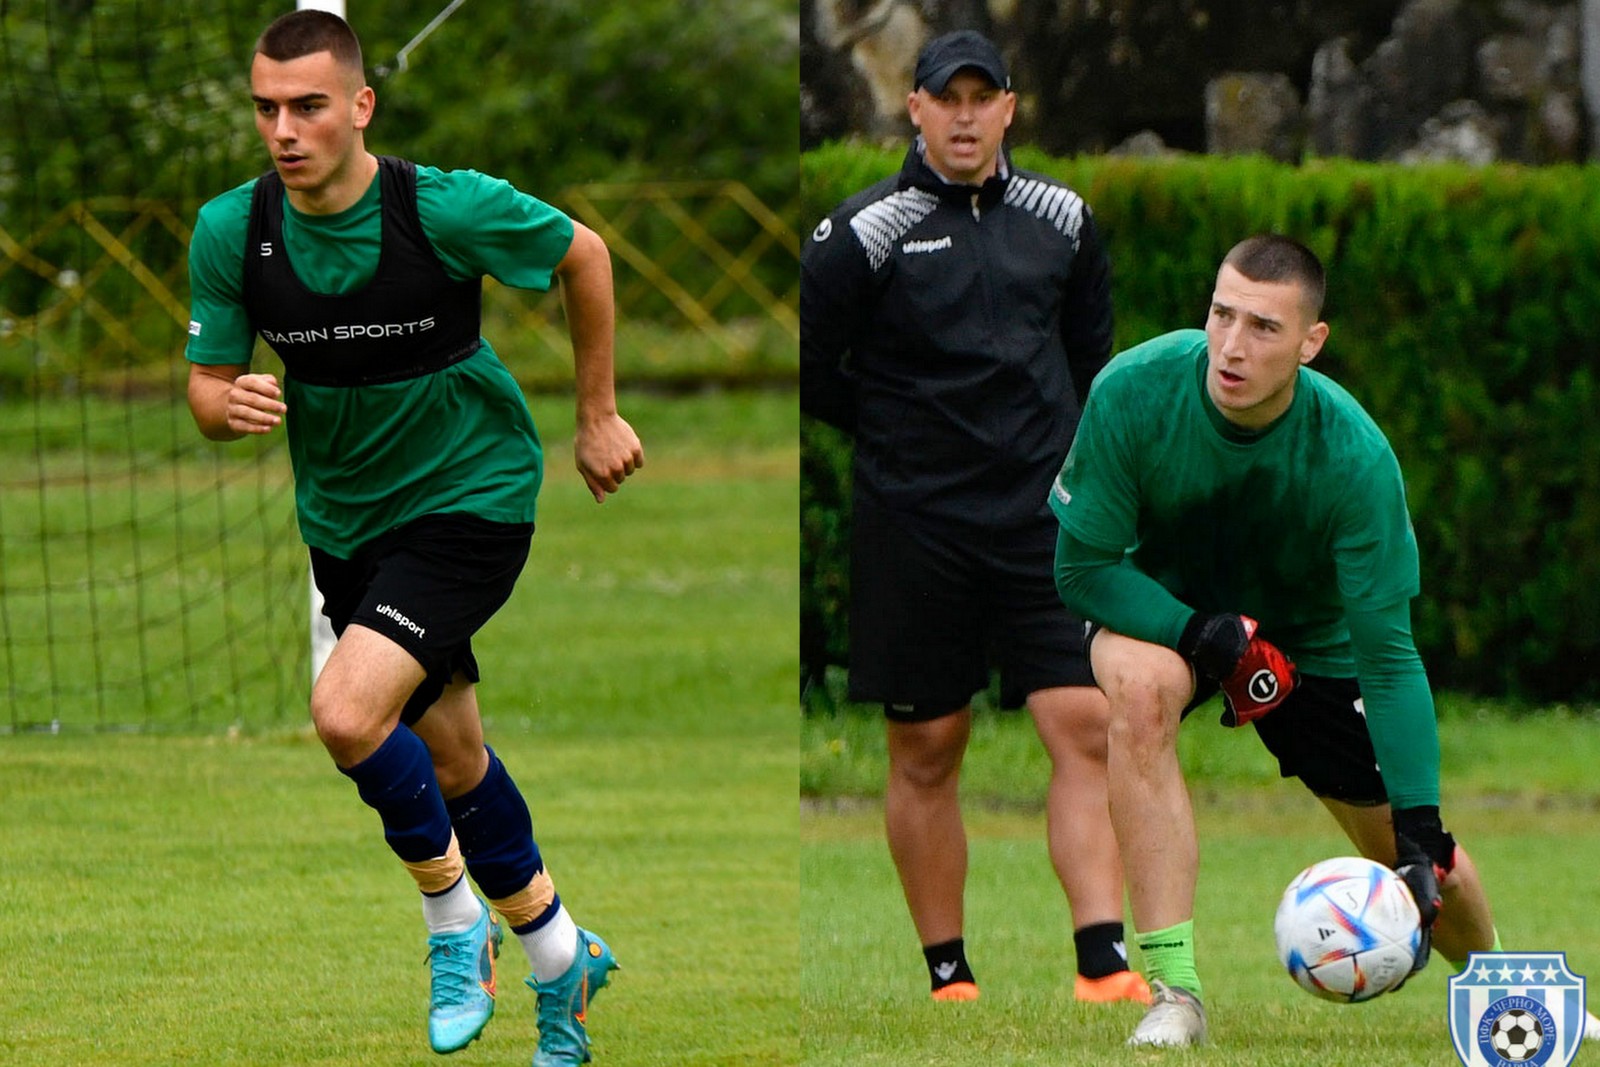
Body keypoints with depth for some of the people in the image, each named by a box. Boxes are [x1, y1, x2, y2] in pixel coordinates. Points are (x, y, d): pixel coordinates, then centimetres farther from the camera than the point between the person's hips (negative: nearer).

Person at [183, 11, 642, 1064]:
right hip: (341, 515, 5)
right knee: (449, 753, 15)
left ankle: (455, 916, 1)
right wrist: (230, 406, -27)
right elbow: (208, 381, -2)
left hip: (471, 494, -5)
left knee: (349, 712, -23)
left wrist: (598, 416, 3)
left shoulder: (451, 207, -22)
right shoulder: (231, 230, -12)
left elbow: (584, 255, -4)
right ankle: (559, 956, 36)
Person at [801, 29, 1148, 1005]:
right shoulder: (866, 233, -7)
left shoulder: (1060, 220, 6)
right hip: (914, 524, -3)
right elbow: (811, 371, 0)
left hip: (1043, 516, 3)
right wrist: (898, 432, 5)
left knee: (1089, 728, -9)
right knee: (926, 752, 4)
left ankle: (1104, 969, -12)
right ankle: (949, 977, 13)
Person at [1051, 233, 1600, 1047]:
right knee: (1138, 687, -35)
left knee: (1410, 845, 1)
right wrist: (1209, 636, -35)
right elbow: (1082, 563, -20)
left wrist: (1421, 828, -34)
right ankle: (1172, 990, -33)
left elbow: (1387, 651, -28)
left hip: (1310, 637, 1)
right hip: (1167, 605, -1)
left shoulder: (1353, 455, -31)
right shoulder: (1133, 393, -31)